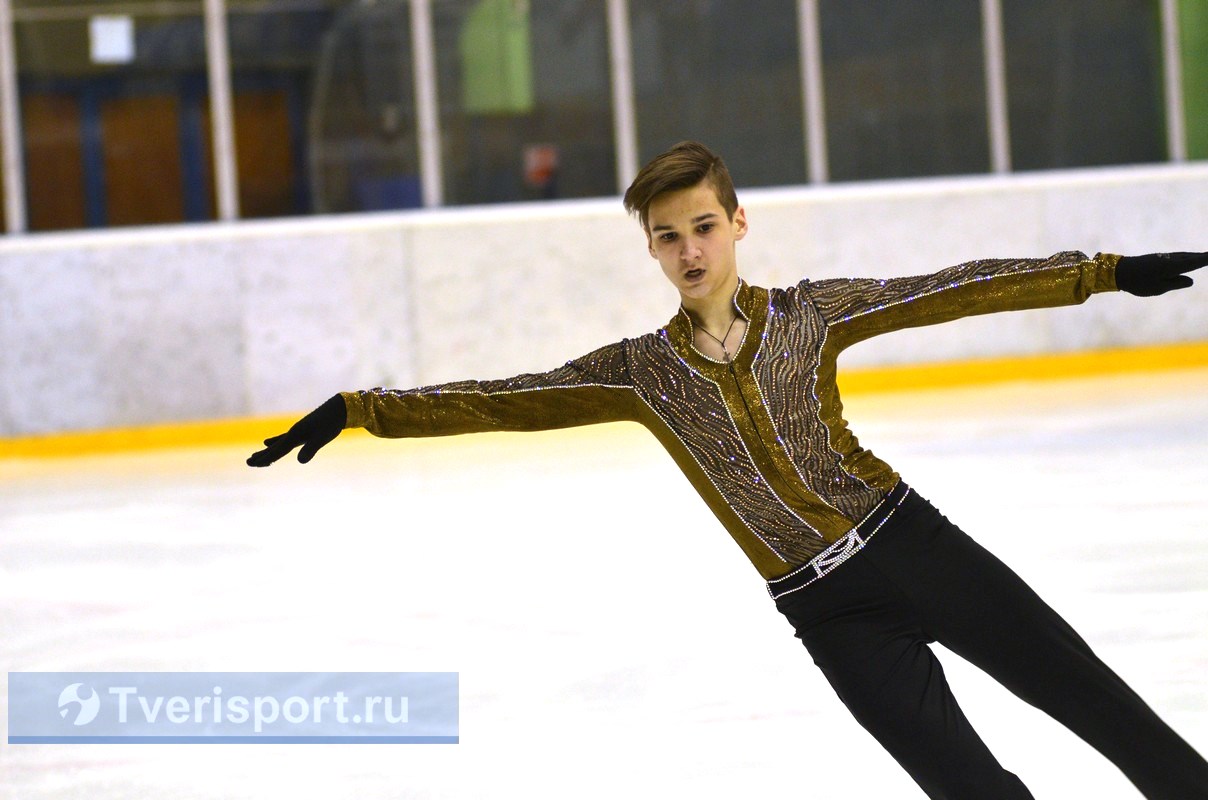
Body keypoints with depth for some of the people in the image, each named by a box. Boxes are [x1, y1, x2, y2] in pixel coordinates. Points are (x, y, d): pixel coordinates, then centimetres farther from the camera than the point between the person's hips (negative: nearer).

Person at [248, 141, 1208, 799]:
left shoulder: (809, 313, 1)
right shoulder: (643, 371, 3)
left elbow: (949, 291, 1)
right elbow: (498, 401, 1)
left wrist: (1105, 273, 0)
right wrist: (360, 409, -4)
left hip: (914, 545, 0)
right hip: (833, 615, 0)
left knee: (1094, 700, -2)